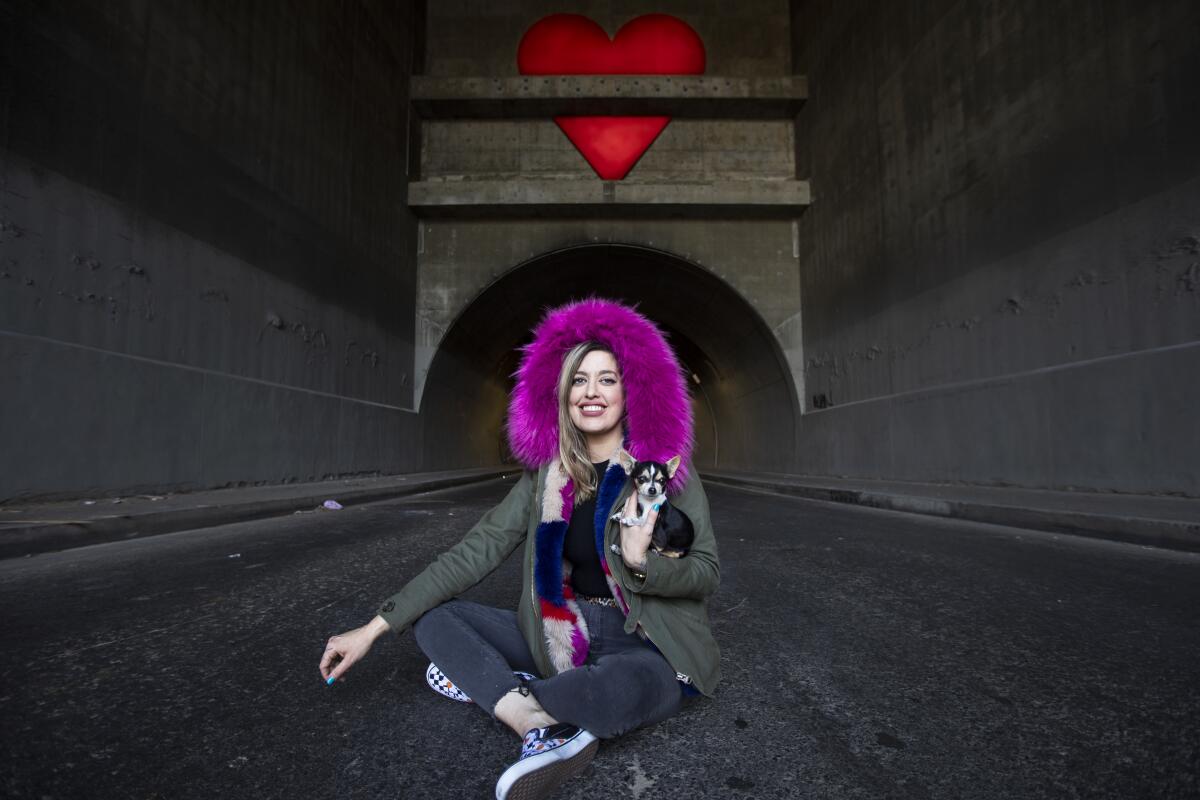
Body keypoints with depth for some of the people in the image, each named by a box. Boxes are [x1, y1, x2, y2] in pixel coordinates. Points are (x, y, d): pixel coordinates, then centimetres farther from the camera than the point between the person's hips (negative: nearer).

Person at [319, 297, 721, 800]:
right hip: (563, 637, 4)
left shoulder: (664, 466, -9)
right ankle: (539, 725, -25)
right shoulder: (546, 472, -1)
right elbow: (477, 550, -4)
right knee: (432, 618, -5)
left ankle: (488, 684, -12)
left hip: (644, 648, -4)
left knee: (629, 685, -39)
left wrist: (642, 562, -28)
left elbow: (707, 572, -6)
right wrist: (377, 626, -8)